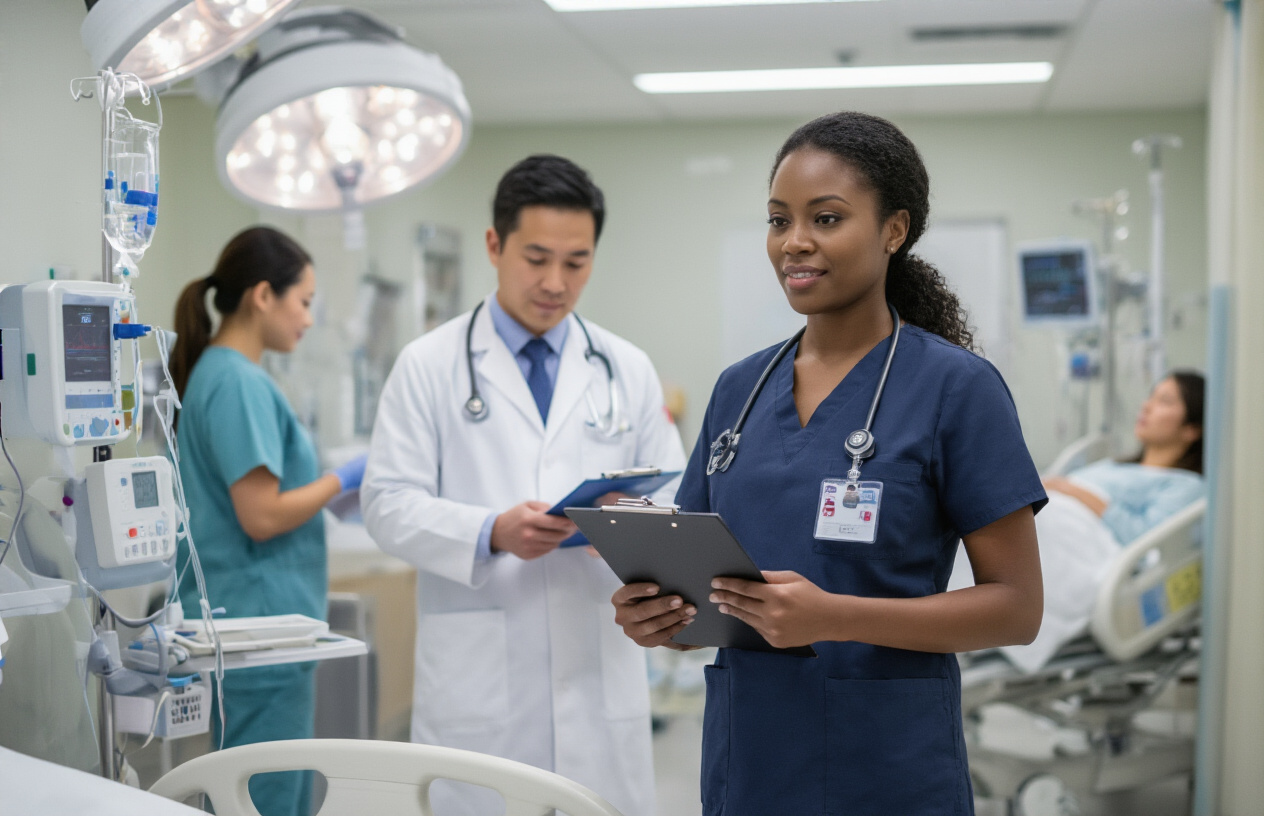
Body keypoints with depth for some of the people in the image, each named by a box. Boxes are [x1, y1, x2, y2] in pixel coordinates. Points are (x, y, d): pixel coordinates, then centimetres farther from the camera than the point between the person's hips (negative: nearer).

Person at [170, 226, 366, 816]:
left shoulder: (215, 372, 14)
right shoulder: (238, 382, -16)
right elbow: (262, 515, -20)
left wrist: (337, 491, 14)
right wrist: (346, 478, -9)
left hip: (255, 627, 10)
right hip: (260, 628, -10)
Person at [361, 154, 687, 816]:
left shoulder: (628, 371, 11)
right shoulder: (429, 365, 2)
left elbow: (672, 495, 10)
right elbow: (389, 503, -3)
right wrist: (491, 532, -20)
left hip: (600, 678, 3)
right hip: (478, 680, -2)